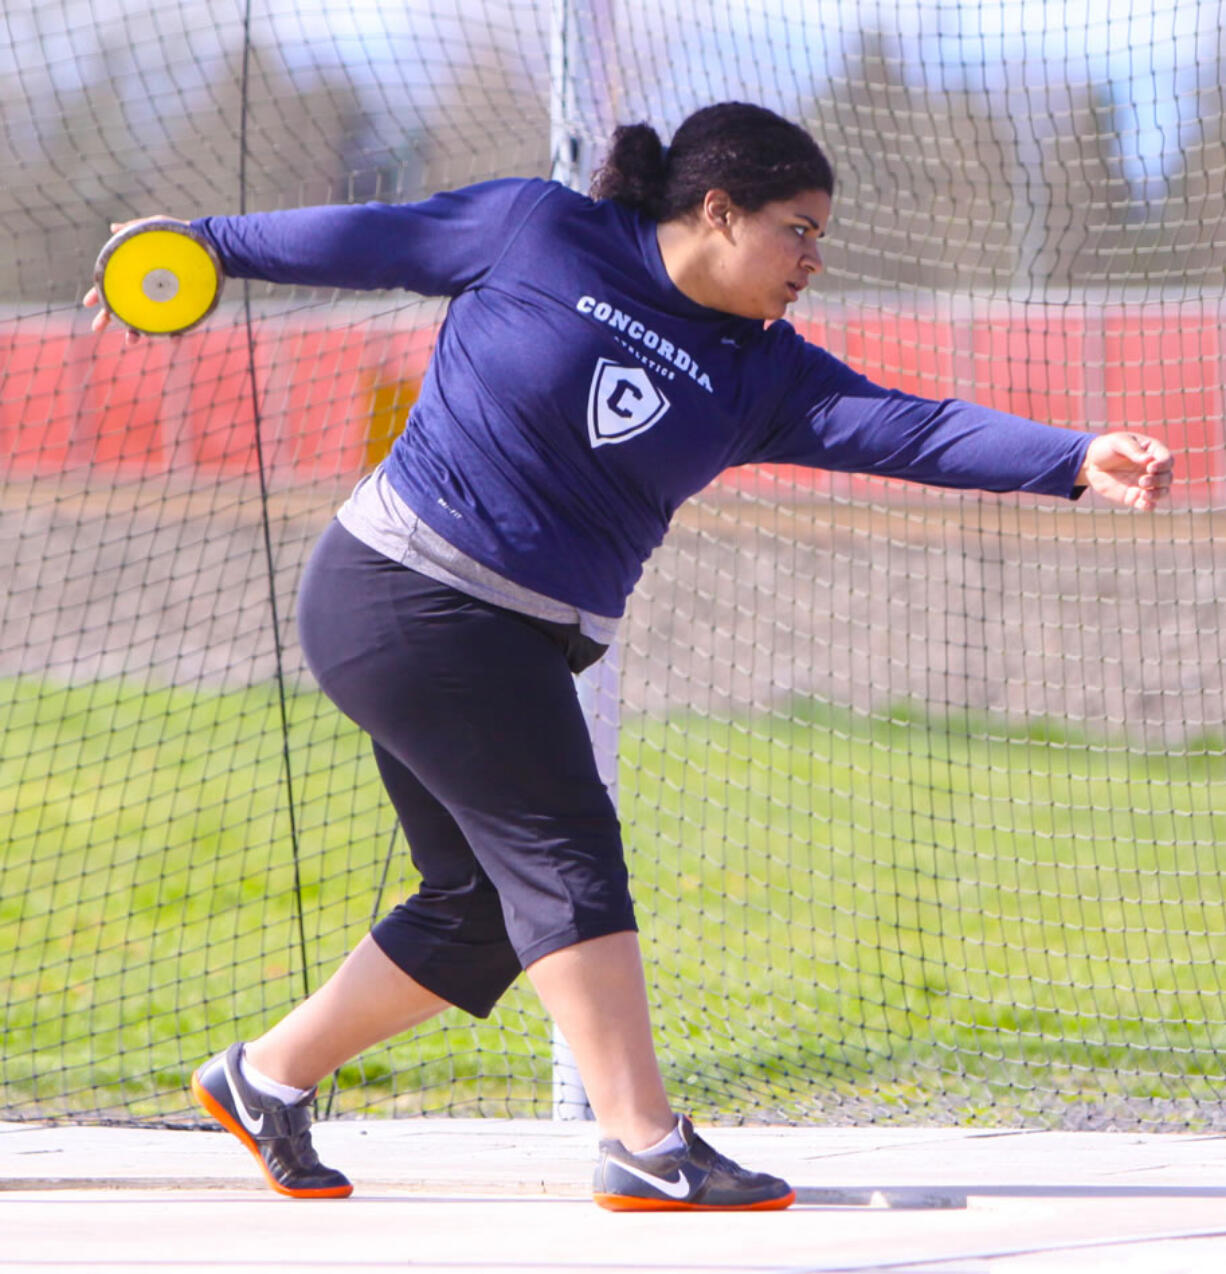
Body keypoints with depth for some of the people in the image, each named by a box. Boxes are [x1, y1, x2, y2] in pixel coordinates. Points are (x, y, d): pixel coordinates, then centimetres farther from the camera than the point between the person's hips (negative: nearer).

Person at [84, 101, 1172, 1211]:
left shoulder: (760, 373, 4)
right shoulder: (539, 235, -7)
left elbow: (908, 429, -7)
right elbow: (371, 240, 4)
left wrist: (1078, 459, -20)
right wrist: (206, 245, 11)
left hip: (522, 646, 7)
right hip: (408, 592, -7)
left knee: (483, 900, 8)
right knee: (562, 849, -13)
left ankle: (267, 1077, 25)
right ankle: (645, 1148, -14)